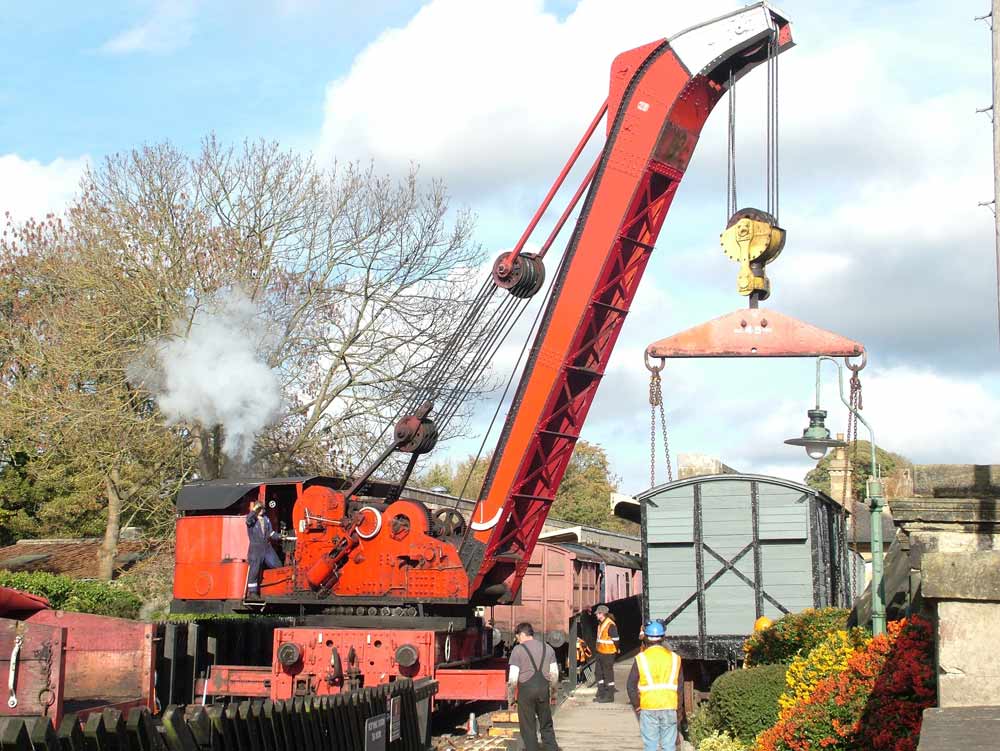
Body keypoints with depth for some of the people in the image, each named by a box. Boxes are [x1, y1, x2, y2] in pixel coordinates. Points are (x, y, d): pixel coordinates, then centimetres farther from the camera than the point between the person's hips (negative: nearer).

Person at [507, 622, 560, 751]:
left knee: (528, 728, 6)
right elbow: (554, 674, 9)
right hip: (544, 688, 4)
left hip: (526, 688, -4)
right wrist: (553, 693, 21)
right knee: (546, 726, 15)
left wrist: (511, 698, 0)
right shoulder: (547, 648, 8)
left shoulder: (518, 650, -6)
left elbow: (513, 678, -9)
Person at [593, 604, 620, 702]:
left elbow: (615, 639, -16)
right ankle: (601, 694, 24)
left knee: (608, 674, -2)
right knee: (600, 673, 14)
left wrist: (615, 651, -13)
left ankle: (610, 696, 4)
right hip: (600, 653, 10)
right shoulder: (600, 624, 11)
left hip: (608, 654, -10)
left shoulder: (610, 625, -18)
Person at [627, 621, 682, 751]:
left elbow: (631, 685, -3)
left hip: (648, 708, -2)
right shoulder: (674, 658, 3)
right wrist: (679, 708, 16)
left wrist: (636, 706, 9)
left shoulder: (640, 659, -4)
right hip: (669, 707, 2)